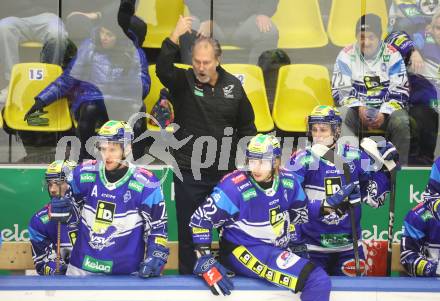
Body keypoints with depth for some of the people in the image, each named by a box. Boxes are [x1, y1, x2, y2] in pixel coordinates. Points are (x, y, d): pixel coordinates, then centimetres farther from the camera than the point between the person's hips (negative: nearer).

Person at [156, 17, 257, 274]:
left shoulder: (233, 85, 2)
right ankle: (188, 273, 21)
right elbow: (162, 69, -28)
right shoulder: (183, 81, -5)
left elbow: (247, 126, 9)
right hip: (189, 172, -2)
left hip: (225, 171, 2)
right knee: (188, 228, 7)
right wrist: (175, 36, -36)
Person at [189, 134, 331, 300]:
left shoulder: (288, 181, -3)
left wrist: (294, 239, 13)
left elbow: (299, 211, 17)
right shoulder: (234, 187, -21)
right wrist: (205, 263, -20)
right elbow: (200, 220, -17)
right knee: (319, 281, -23)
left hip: (276, 250, 8)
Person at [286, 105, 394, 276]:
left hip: (348, 245, 3)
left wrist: (384, 168, -5)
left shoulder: (355, 157, 0)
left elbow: (373, 198, 5)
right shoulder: (301, 159, -9)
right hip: (312, 246, -2)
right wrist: (326, 206, -27)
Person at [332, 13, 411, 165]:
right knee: (341, 120, -33)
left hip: (386, 109, 0)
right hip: (355, 108, 0)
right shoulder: (347, 55, 0)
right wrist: (359, 108, -18)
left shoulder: (392, 55, -1)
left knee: (401, 122, -32)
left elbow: (400, 91, -2)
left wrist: (384, 113, -18)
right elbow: (340, 90, -1)